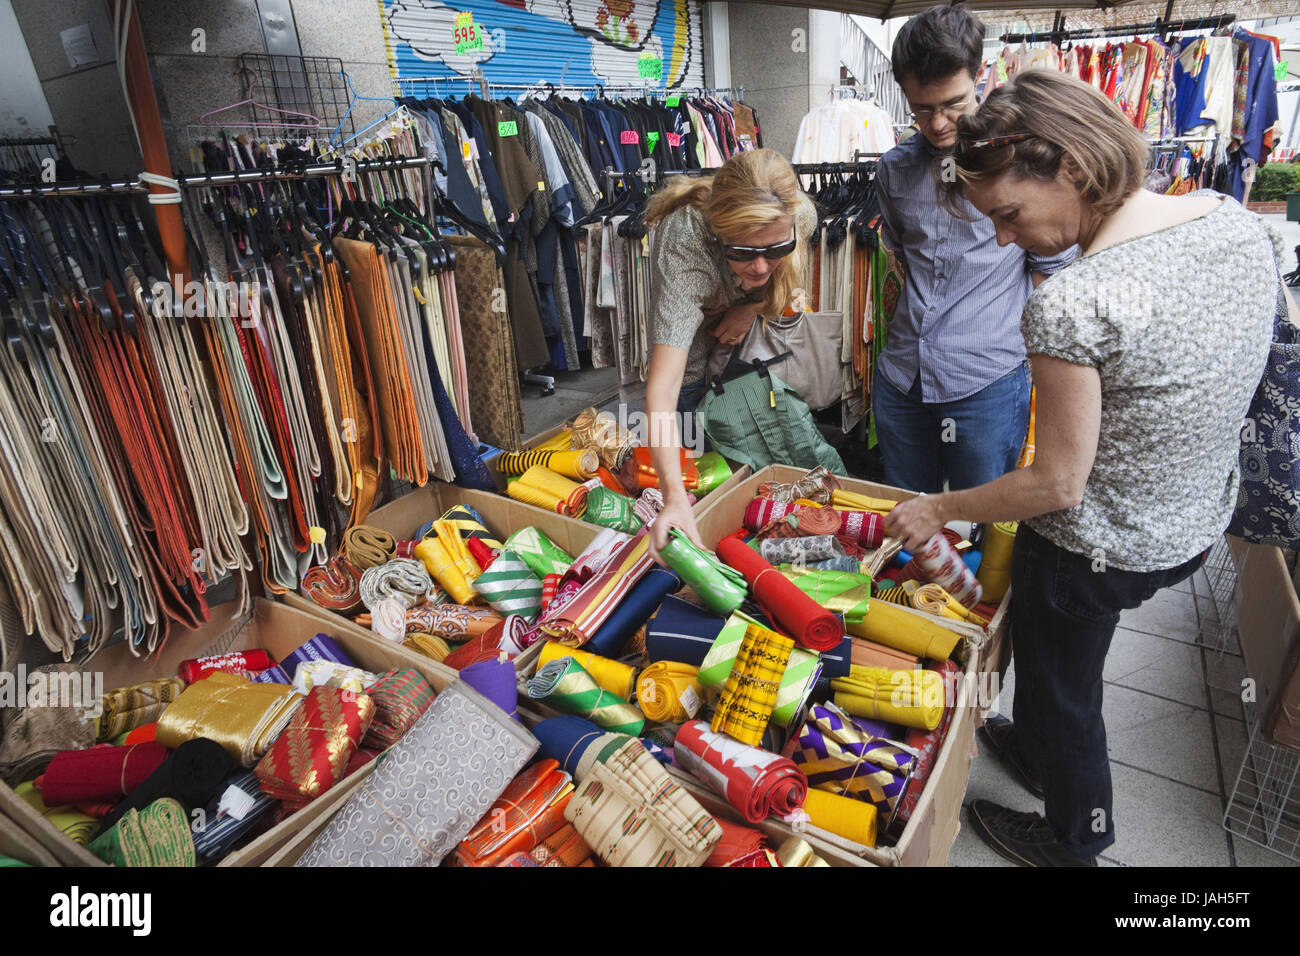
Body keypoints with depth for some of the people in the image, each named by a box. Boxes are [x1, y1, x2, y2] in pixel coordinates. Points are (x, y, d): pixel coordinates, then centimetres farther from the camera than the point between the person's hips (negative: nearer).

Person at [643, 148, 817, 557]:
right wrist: (674, 498, -63)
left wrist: (753, 306, -21)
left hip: (742, 338, 5)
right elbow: (664, 380, -53)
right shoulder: (685, 245, -43)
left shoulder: (800, 216, -29)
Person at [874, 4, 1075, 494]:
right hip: (901, 377, 4)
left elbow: (1052, 270, 0)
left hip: (987, 382, -4)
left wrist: (1005, 340, -2)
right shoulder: (893, 169, 8)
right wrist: (920, 316, 12)